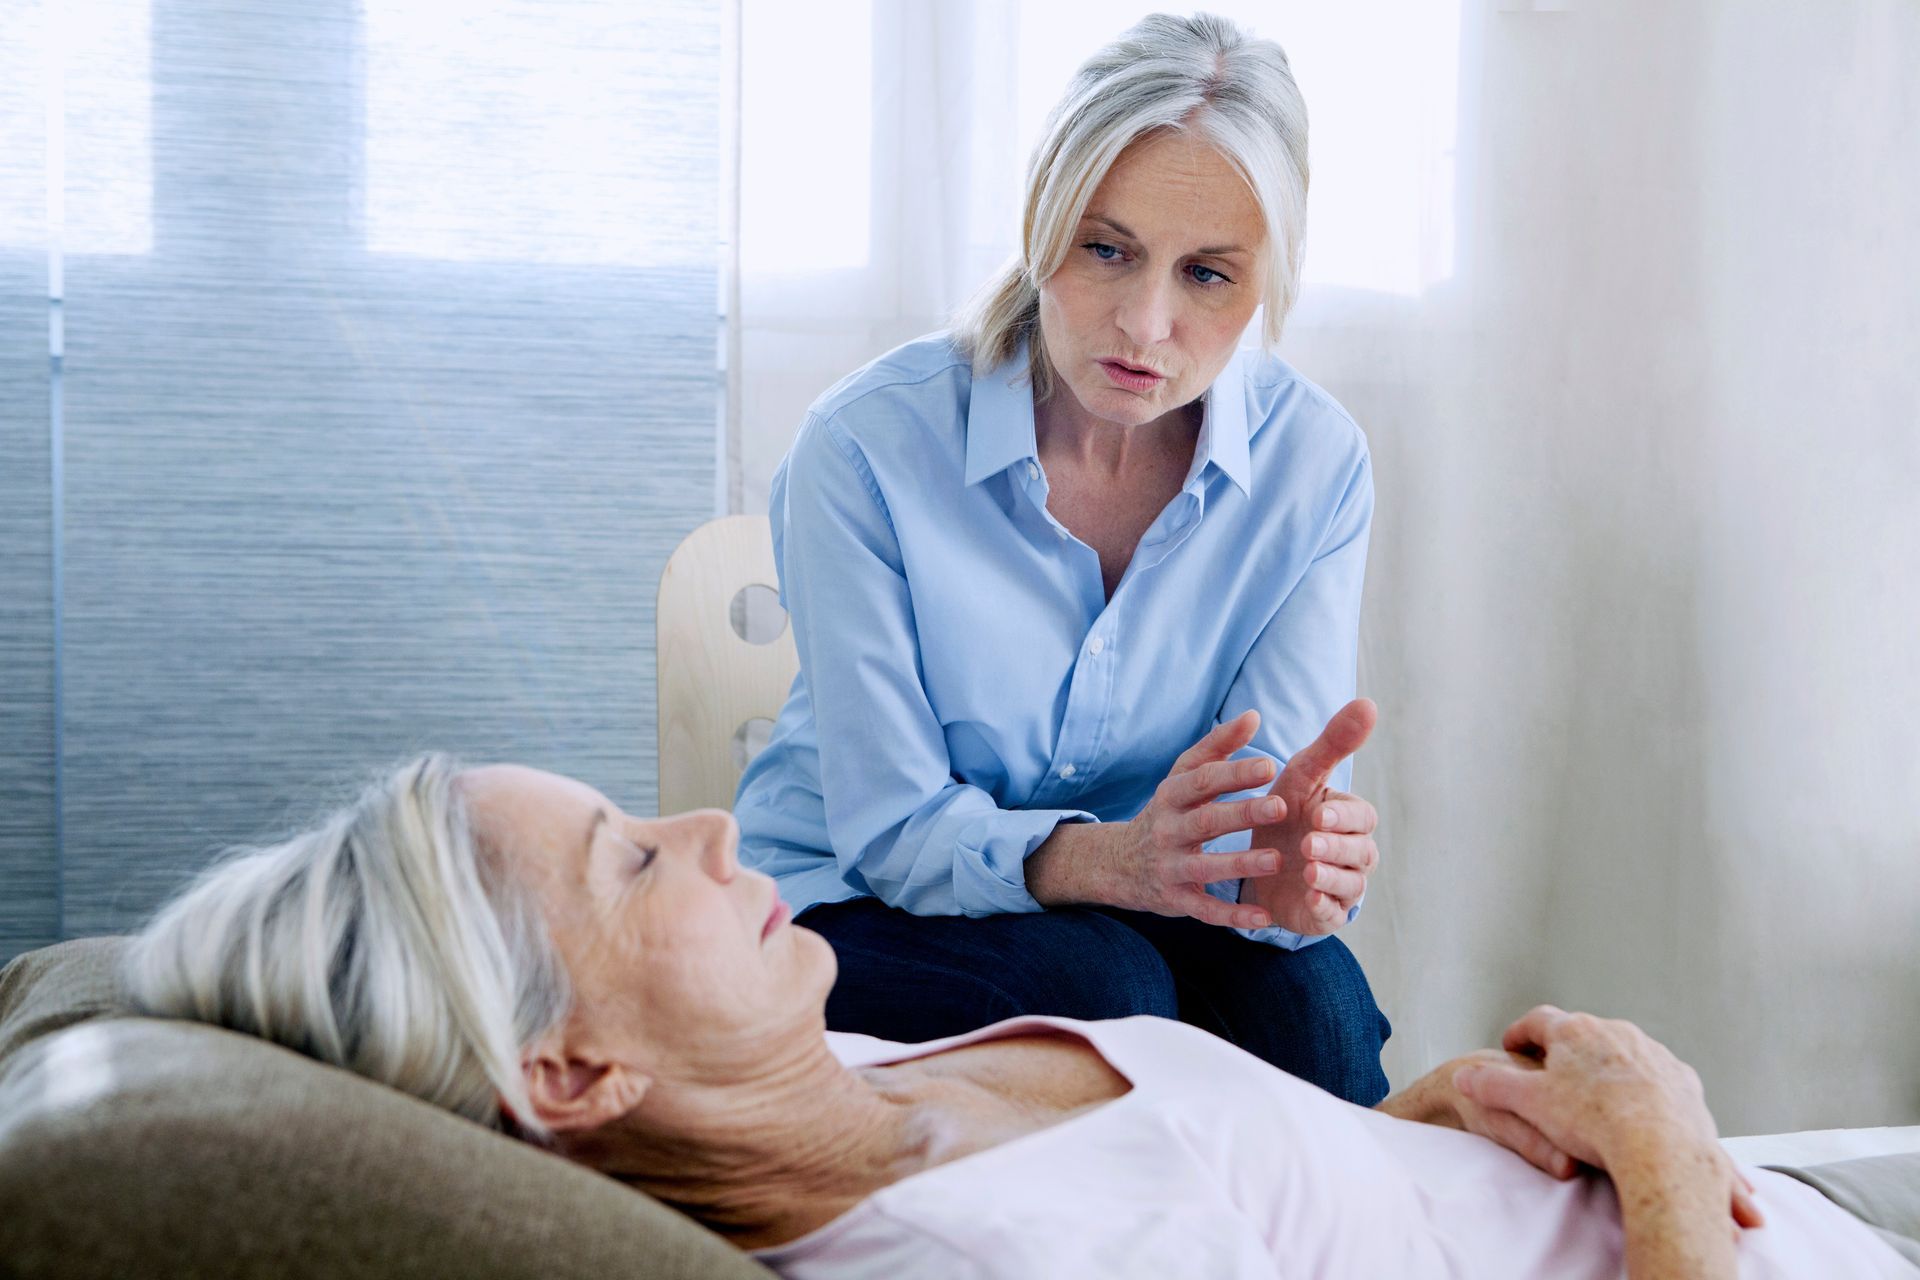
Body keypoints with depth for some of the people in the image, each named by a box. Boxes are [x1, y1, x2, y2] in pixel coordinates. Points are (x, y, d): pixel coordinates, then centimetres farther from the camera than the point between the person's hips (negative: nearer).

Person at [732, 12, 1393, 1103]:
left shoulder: (1315, 462, -10)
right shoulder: (867, 447, -20)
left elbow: (1273, 799, -15)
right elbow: (891, 827, -19)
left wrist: (1292, 867, -41)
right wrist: (1107, 858, -40)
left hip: (1135, 914, 3)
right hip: (853, 907, -2)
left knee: (1301, 992, -28)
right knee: (1099, 985, -32)